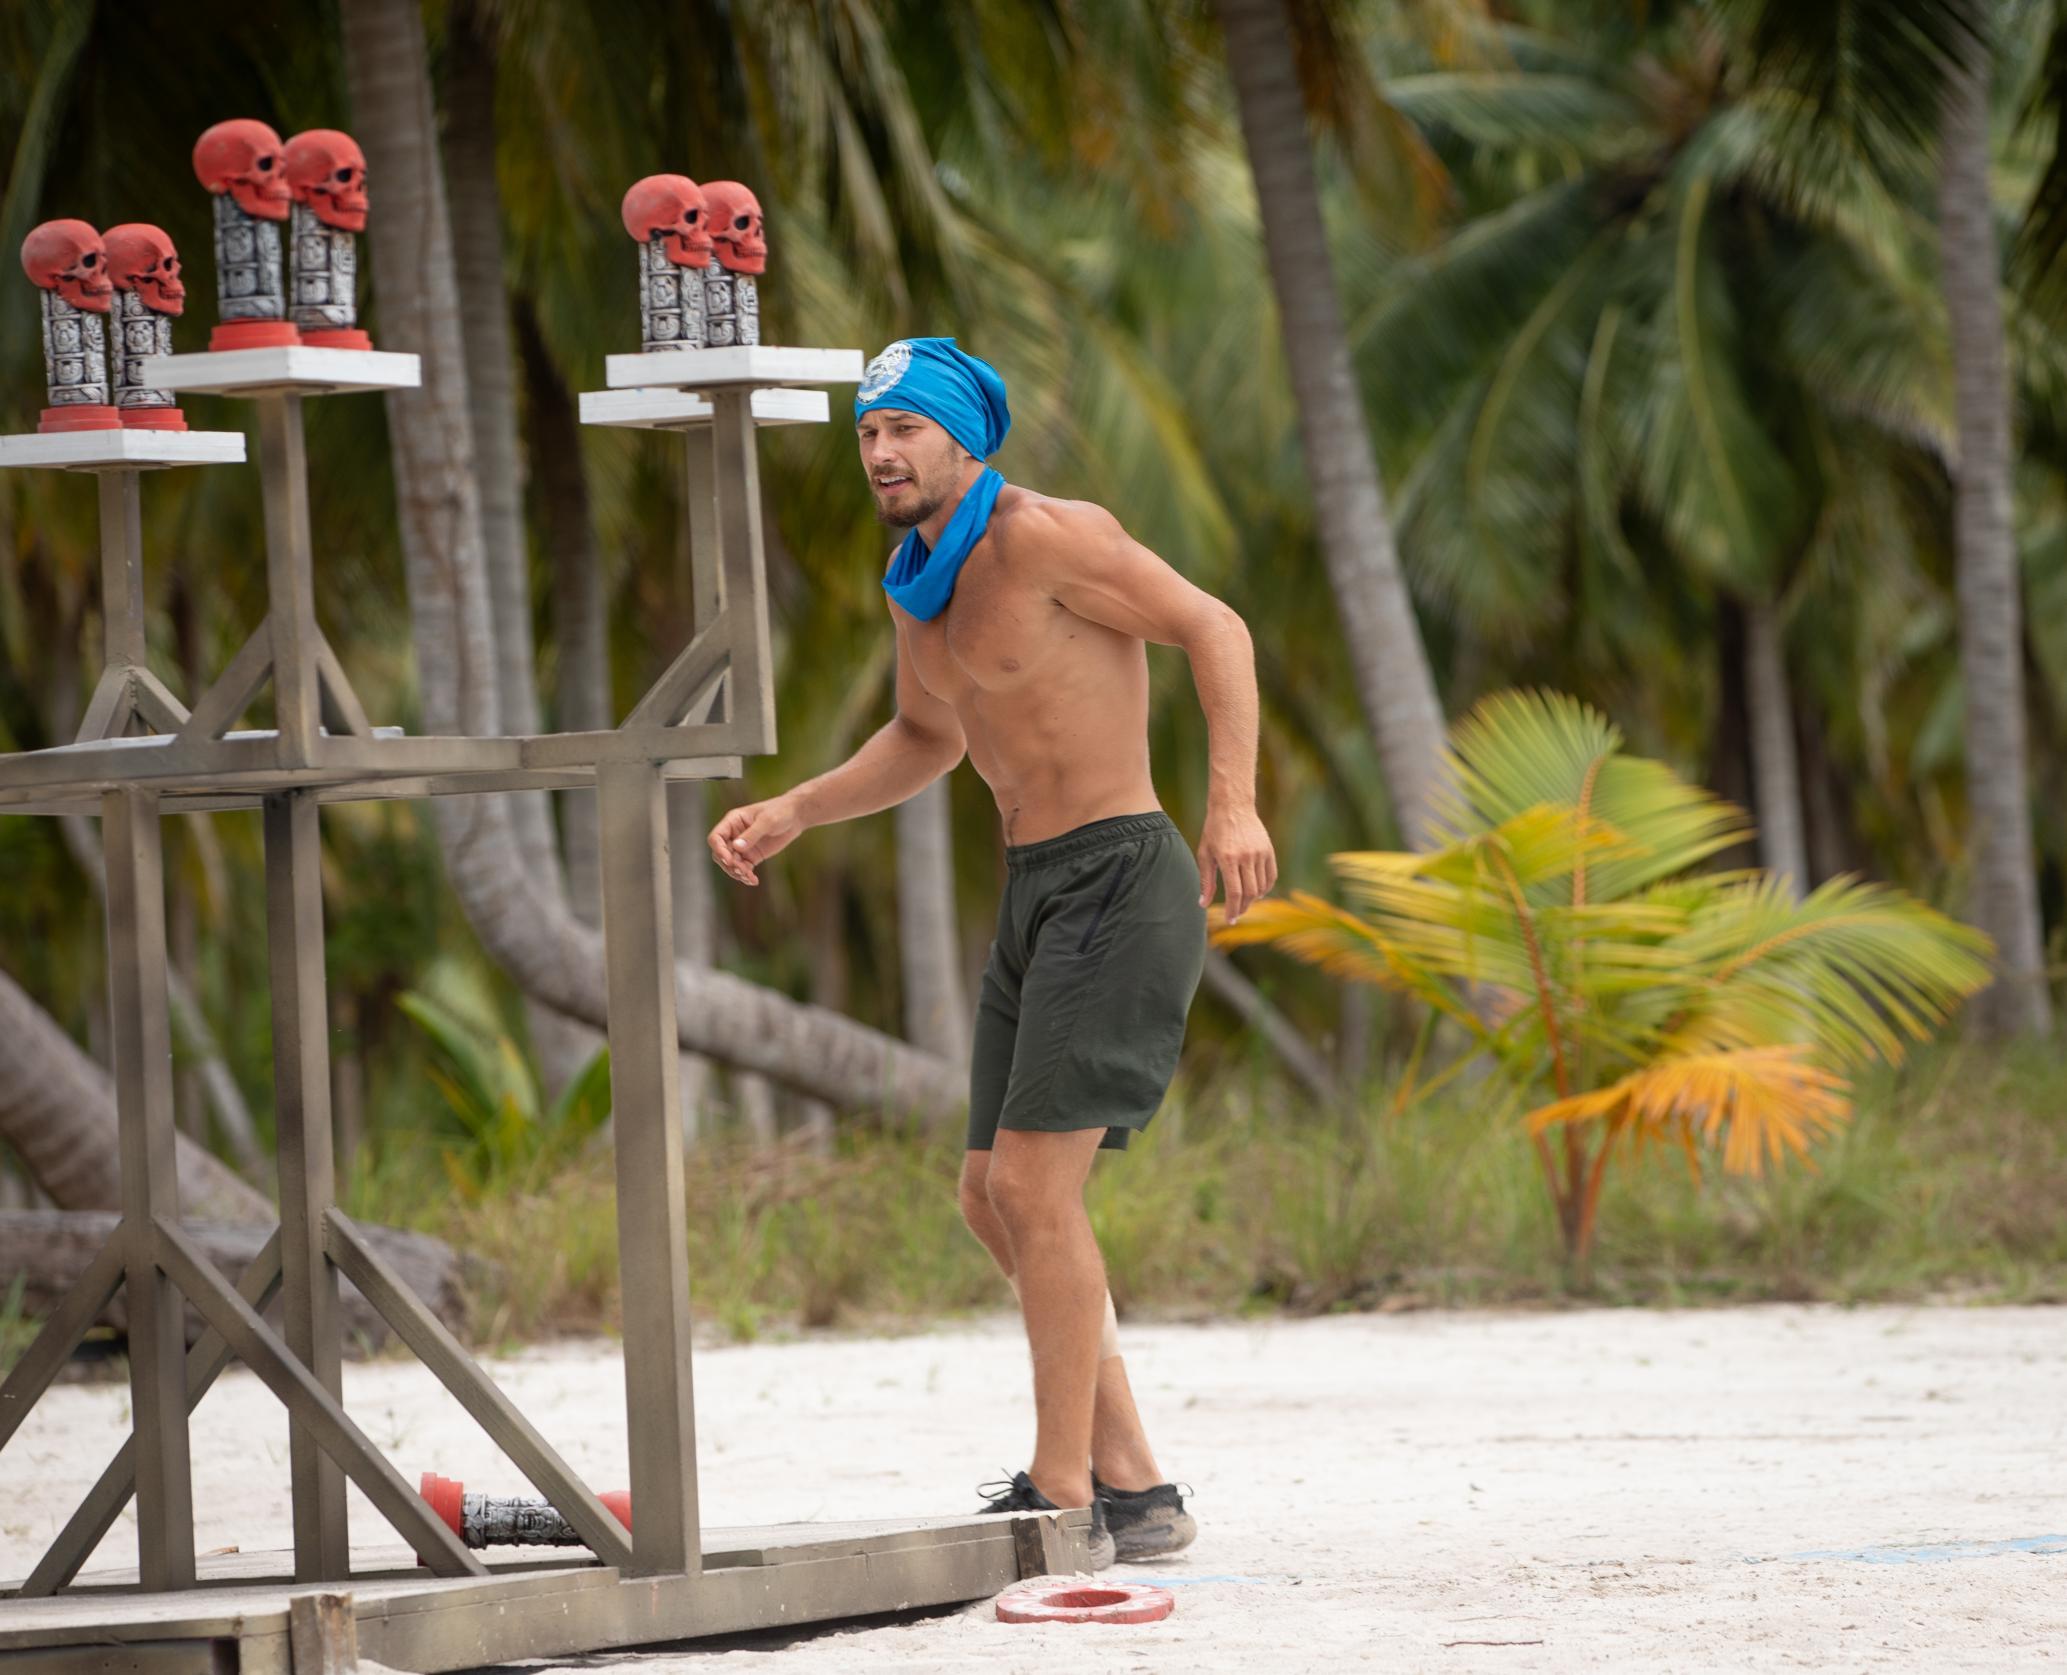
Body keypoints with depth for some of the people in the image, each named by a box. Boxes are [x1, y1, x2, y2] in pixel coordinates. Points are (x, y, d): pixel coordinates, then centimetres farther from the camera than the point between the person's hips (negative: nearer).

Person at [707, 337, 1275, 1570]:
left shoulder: (1042, 537, -14)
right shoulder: (919, 584, 13)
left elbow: (1215, 629, -14)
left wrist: (1234, 803, -26)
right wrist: (789, 815, 17)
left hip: (1118, 878, -10)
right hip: (1035, 894, 10)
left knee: (1033, 1185, -13)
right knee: (997, 1200, 9)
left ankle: (1062, 1498, -8)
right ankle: (1134, 1488, 14)